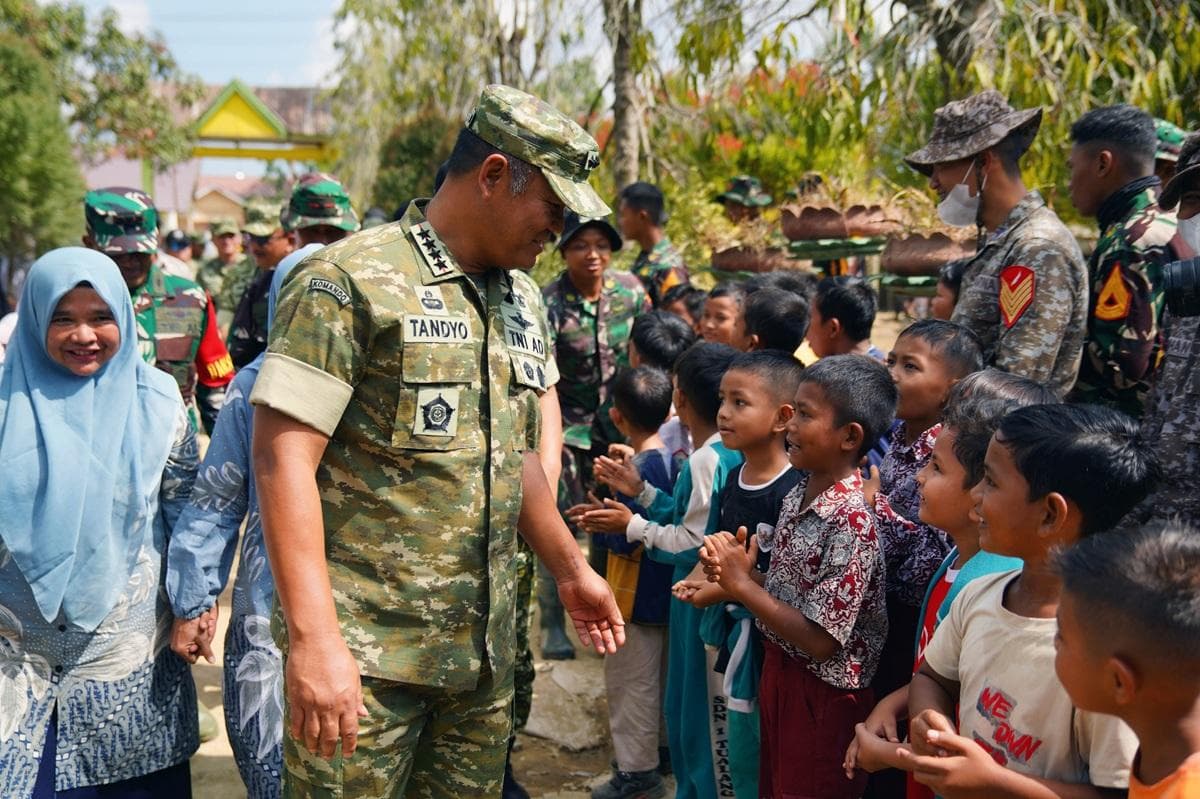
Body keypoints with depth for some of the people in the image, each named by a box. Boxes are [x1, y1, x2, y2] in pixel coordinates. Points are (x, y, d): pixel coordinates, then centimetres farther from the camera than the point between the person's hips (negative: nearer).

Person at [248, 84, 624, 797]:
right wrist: (314, 639, -23)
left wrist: (570, 566, 23)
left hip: (485, 652, 7)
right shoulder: (351, 280, -11)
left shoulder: (521, 298, 12)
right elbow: (284, 456, -16)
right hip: (363, 653, -6)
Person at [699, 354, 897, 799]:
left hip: (822, 697, -8)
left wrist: (741, 584, -21)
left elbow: (821, 641, -25)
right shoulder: (801, 491, -1)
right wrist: (733, 571, -9)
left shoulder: (852, 523, -26)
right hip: (779, 673, 8)